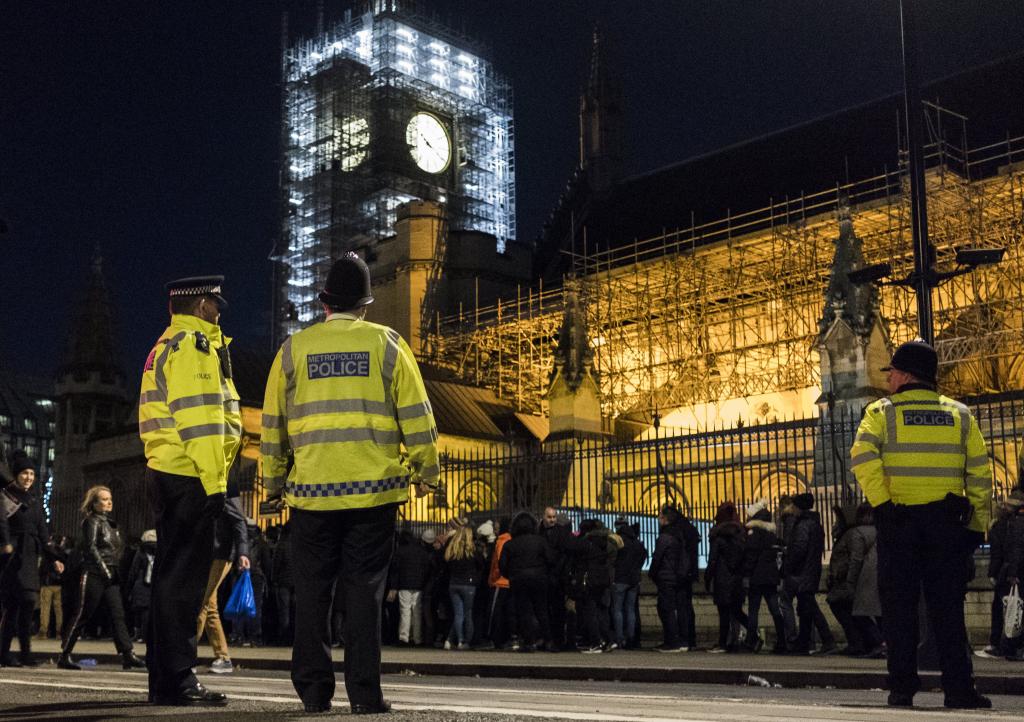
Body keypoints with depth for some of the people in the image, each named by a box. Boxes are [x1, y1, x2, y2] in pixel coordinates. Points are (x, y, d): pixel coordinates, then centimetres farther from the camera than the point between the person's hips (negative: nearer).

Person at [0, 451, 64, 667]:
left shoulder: (35, 500, 20)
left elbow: (43, 532, 22)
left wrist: (53, 558, 17)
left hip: (31, 556, 6)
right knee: (27, 599, -17)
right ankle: (25, 651, -15)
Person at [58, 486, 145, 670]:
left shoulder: (109, 523, 19)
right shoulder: (92, 522, -4)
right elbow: (91, 548, -14)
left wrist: (115, 572, 12)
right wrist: (104, 569, -18)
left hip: (110, 577, 8)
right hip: (93, 575, -8)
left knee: (118, 615, -2)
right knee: (82, 615, -2)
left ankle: (128, 655, -9)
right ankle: (64, 656, 7)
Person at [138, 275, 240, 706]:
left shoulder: (165, 347, 22)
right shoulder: (194, 345, -9)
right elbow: (198, 419, -18)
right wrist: (213, 481, -20)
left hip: (166, 474, 10)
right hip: (190, 477, -10)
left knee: (174, 574, 13)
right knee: (184, 578, -8)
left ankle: (166, 680, 19)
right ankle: (176, 682, -6)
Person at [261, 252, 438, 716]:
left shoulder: (294, 349, 7)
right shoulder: (386, 344, 3)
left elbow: (273, 424, 10)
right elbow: (415, 413, 2)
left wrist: (274, 482, 20)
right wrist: (425, 471, 12)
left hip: (312, 490, 1)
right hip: (374, 488, -1)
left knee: (312, 592, 10)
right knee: (365, 591, 4)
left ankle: (314, 690, 12)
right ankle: (364, 693, 4)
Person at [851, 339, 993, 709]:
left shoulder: (882, 412, 1)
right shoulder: (959, 414, 9)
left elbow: (862, 457, -17)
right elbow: (980, 473, 5)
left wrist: (882, 503, -14)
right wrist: (977, 525, 8)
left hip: (897, 522, -2)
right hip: (946, 521, 2)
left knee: (899, 608, 5)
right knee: (947, 608, 7)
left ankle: (902, 688, 6)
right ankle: (959, 689, 3)